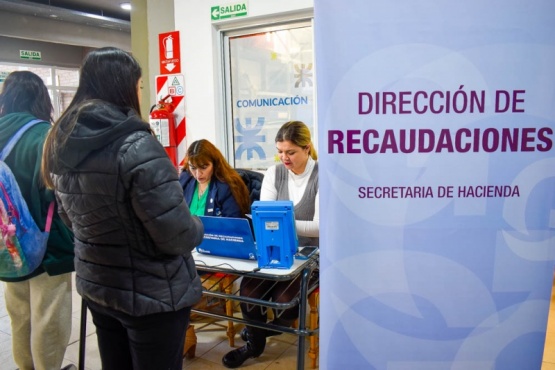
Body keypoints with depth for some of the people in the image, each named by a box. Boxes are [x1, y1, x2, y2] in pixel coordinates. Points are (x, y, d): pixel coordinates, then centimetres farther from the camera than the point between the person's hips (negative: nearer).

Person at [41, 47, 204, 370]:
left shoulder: (61, 144, 0)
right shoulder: (137, 147, -25)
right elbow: (177, 236, -24)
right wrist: (197, 228, -3)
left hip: (95, 287, 7)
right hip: (153, 295, -7)